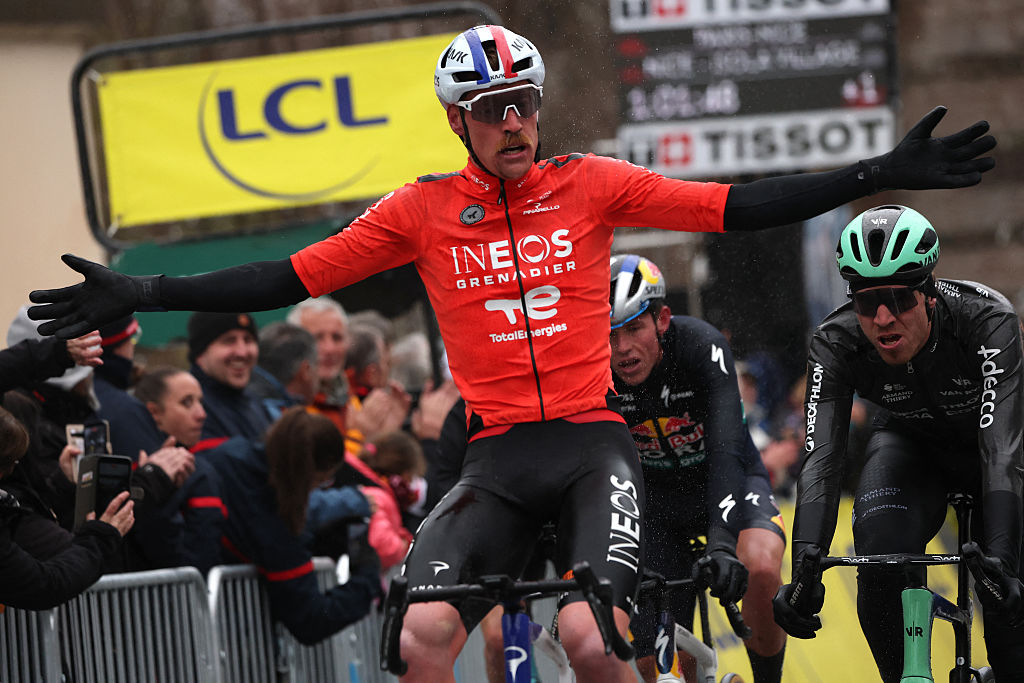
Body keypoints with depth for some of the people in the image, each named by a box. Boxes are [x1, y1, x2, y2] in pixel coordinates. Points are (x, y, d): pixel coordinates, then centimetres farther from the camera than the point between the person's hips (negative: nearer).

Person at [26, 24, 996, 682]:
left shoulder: (589, 185, 4)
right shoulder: (423, 211, 5)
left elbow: (736, 207, 0)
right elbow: (295, 277, 5)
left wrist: (881, 175, -7)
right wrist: (140, 296, -1)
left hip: (591, 440, -1)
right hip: (497, 455, 1)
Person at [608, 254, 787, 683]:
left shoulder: (702, 346, -31)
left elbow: (725, 450, -42)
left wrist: (722, 542, -56)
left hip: (727, 482, -2)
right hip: (656, 497, 3)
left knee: (760, 568, -35)